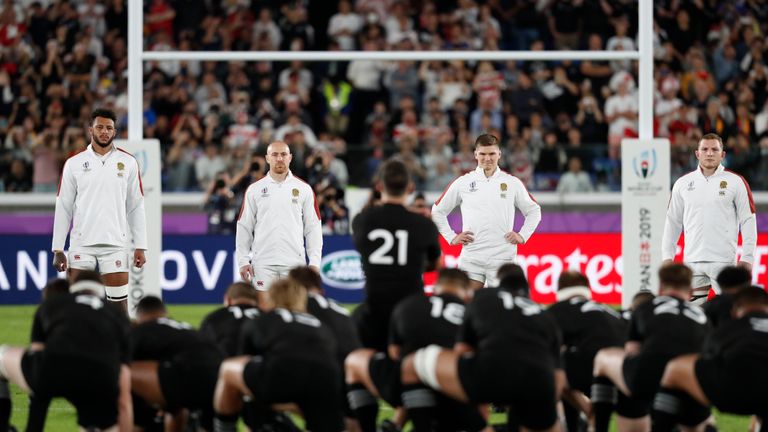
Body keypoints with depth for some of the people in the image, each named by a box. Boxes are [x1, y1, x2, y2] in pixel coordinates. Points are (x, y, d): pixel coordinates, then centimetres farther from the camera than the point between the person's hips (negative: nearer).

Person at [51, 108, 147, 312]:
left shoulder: (128, 163, 6)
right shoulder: (74, 163, 5)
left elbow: (136, 207, 7)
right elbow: (63, 208, 6)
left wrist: (140, 247, 1)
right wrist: (58, 249, 1)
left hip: (116, 243, 0)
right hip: (81, 244, 0)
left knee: (119, 301, -1)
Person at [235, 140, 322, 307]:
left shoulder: (304, 189, 7)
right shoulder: (254, 190, 7)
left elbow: (313, 228, 6)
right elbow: (244, 227, 8)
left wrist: (314, 262, -2)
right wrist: (243, 261, 0)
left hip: (294, 262, 0)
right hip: (263, 263, 0)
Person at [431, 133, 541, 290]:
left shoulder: (512, 183, 7)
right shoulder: (462, 183, 6)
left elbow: (534, 211, 18)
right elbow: (438, 211, 15)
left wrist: (523, 236, 6)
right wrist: (451, 237, 6)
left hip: (502, 258, 0)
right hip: (471, 258, 0)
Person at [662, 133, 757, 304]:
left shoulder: (735, 182, 2)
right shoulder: (683, 184, 11)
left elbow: (748, 220, 1)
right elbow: (673, 222, 16)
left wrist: (747, 258, -5)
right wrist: (667, 256, 9)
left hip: (724, 261, -3)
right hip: (692, 261, 3)